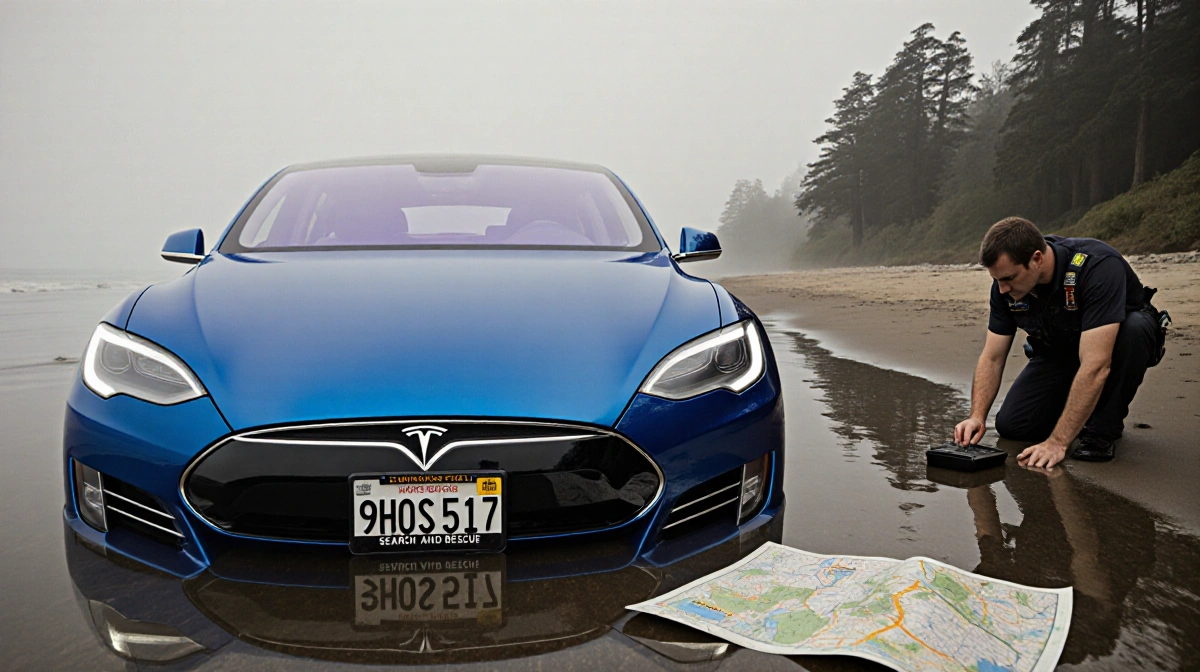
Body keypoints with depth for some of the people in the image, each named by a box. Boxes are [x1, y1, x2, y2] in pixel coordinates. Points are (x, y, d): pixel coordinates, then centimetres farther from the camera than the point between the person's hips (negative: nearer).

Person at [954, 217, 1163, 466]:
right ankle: (1082, 409, 17)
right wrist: (977, 417, -27)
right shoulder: (1005, 283, -19)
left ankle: (1103, 426, -17)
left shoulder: (1098, 267, -37)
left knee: (1133, 328, -38)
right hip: (1059, 351, 4)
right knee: (1011, 424, -13)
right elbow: (992, 358, -12)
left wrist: (1057, 442, -43)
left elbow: (1095, 366, -42)